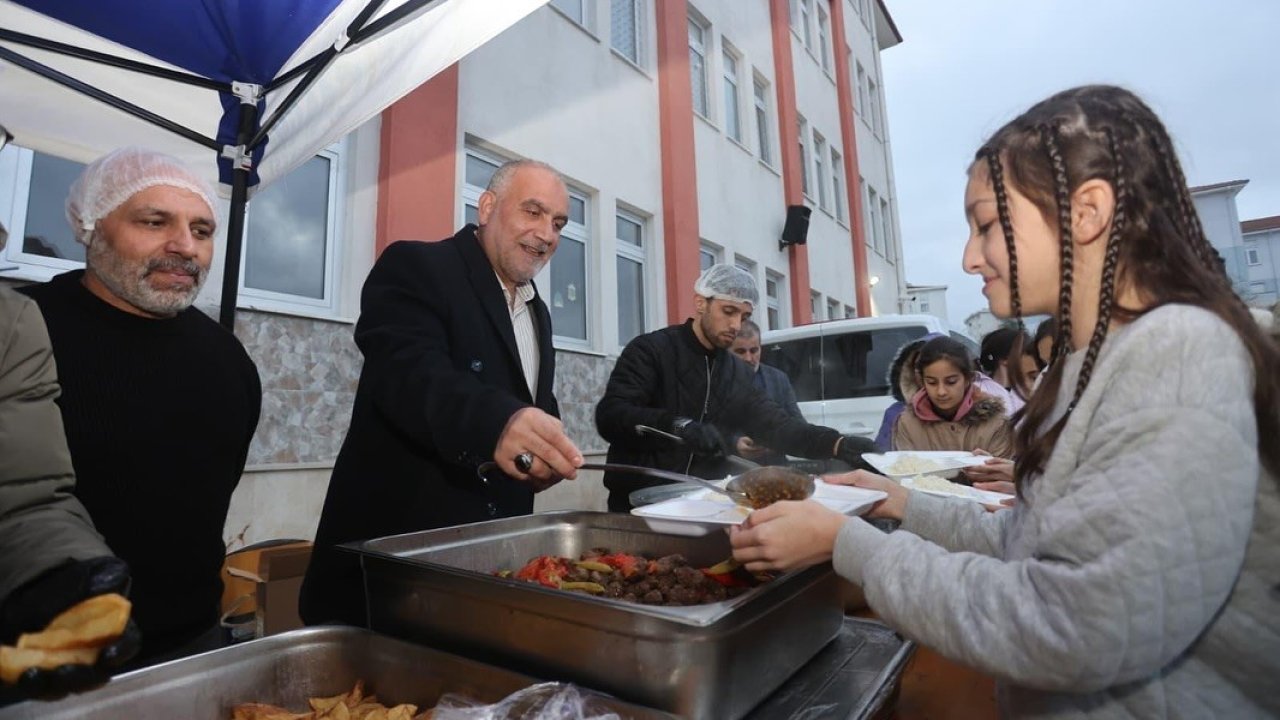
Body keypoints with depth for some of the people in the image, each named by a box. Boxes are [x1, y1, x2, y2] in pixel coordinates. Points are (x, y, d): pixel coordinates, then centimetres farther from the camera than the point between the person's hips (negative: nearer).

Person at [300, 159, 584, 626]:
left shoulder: (538, 312, 13)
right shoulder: (414, 268, -11)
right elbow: (410, 372, -28)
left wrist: (548, 448, -3)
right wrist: (498, 423, -47)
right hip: (393, 541, -7)